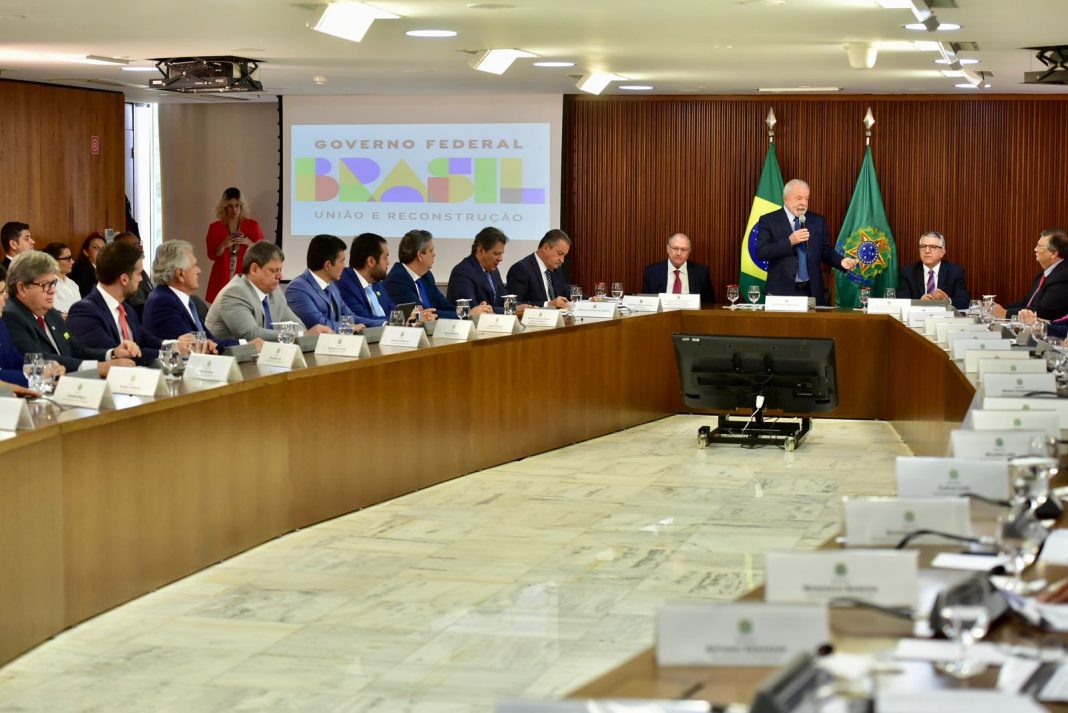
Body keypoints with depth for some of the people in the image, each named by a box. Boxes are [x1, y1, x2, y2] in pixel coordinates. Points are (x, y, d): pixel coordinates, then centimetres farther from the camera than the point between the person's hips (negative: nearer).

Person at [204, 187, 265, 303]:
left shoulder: (252, 225, 5)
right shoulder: (215, 227, 5)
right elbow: (212, 255, 2)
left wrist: (248, 243, -14)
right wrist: (223, 245, -16)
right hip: (222, 279, 0)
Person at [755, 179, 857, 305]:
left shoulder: (818, 221, 12)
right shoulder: (768, 220, 1)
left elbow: (826, 251, 13)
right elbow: (761, 252, -9)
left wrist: (841, 261, -6)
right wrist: (789, 241, -18)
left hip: (813, 291, 3)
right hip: (782, 291, -3)